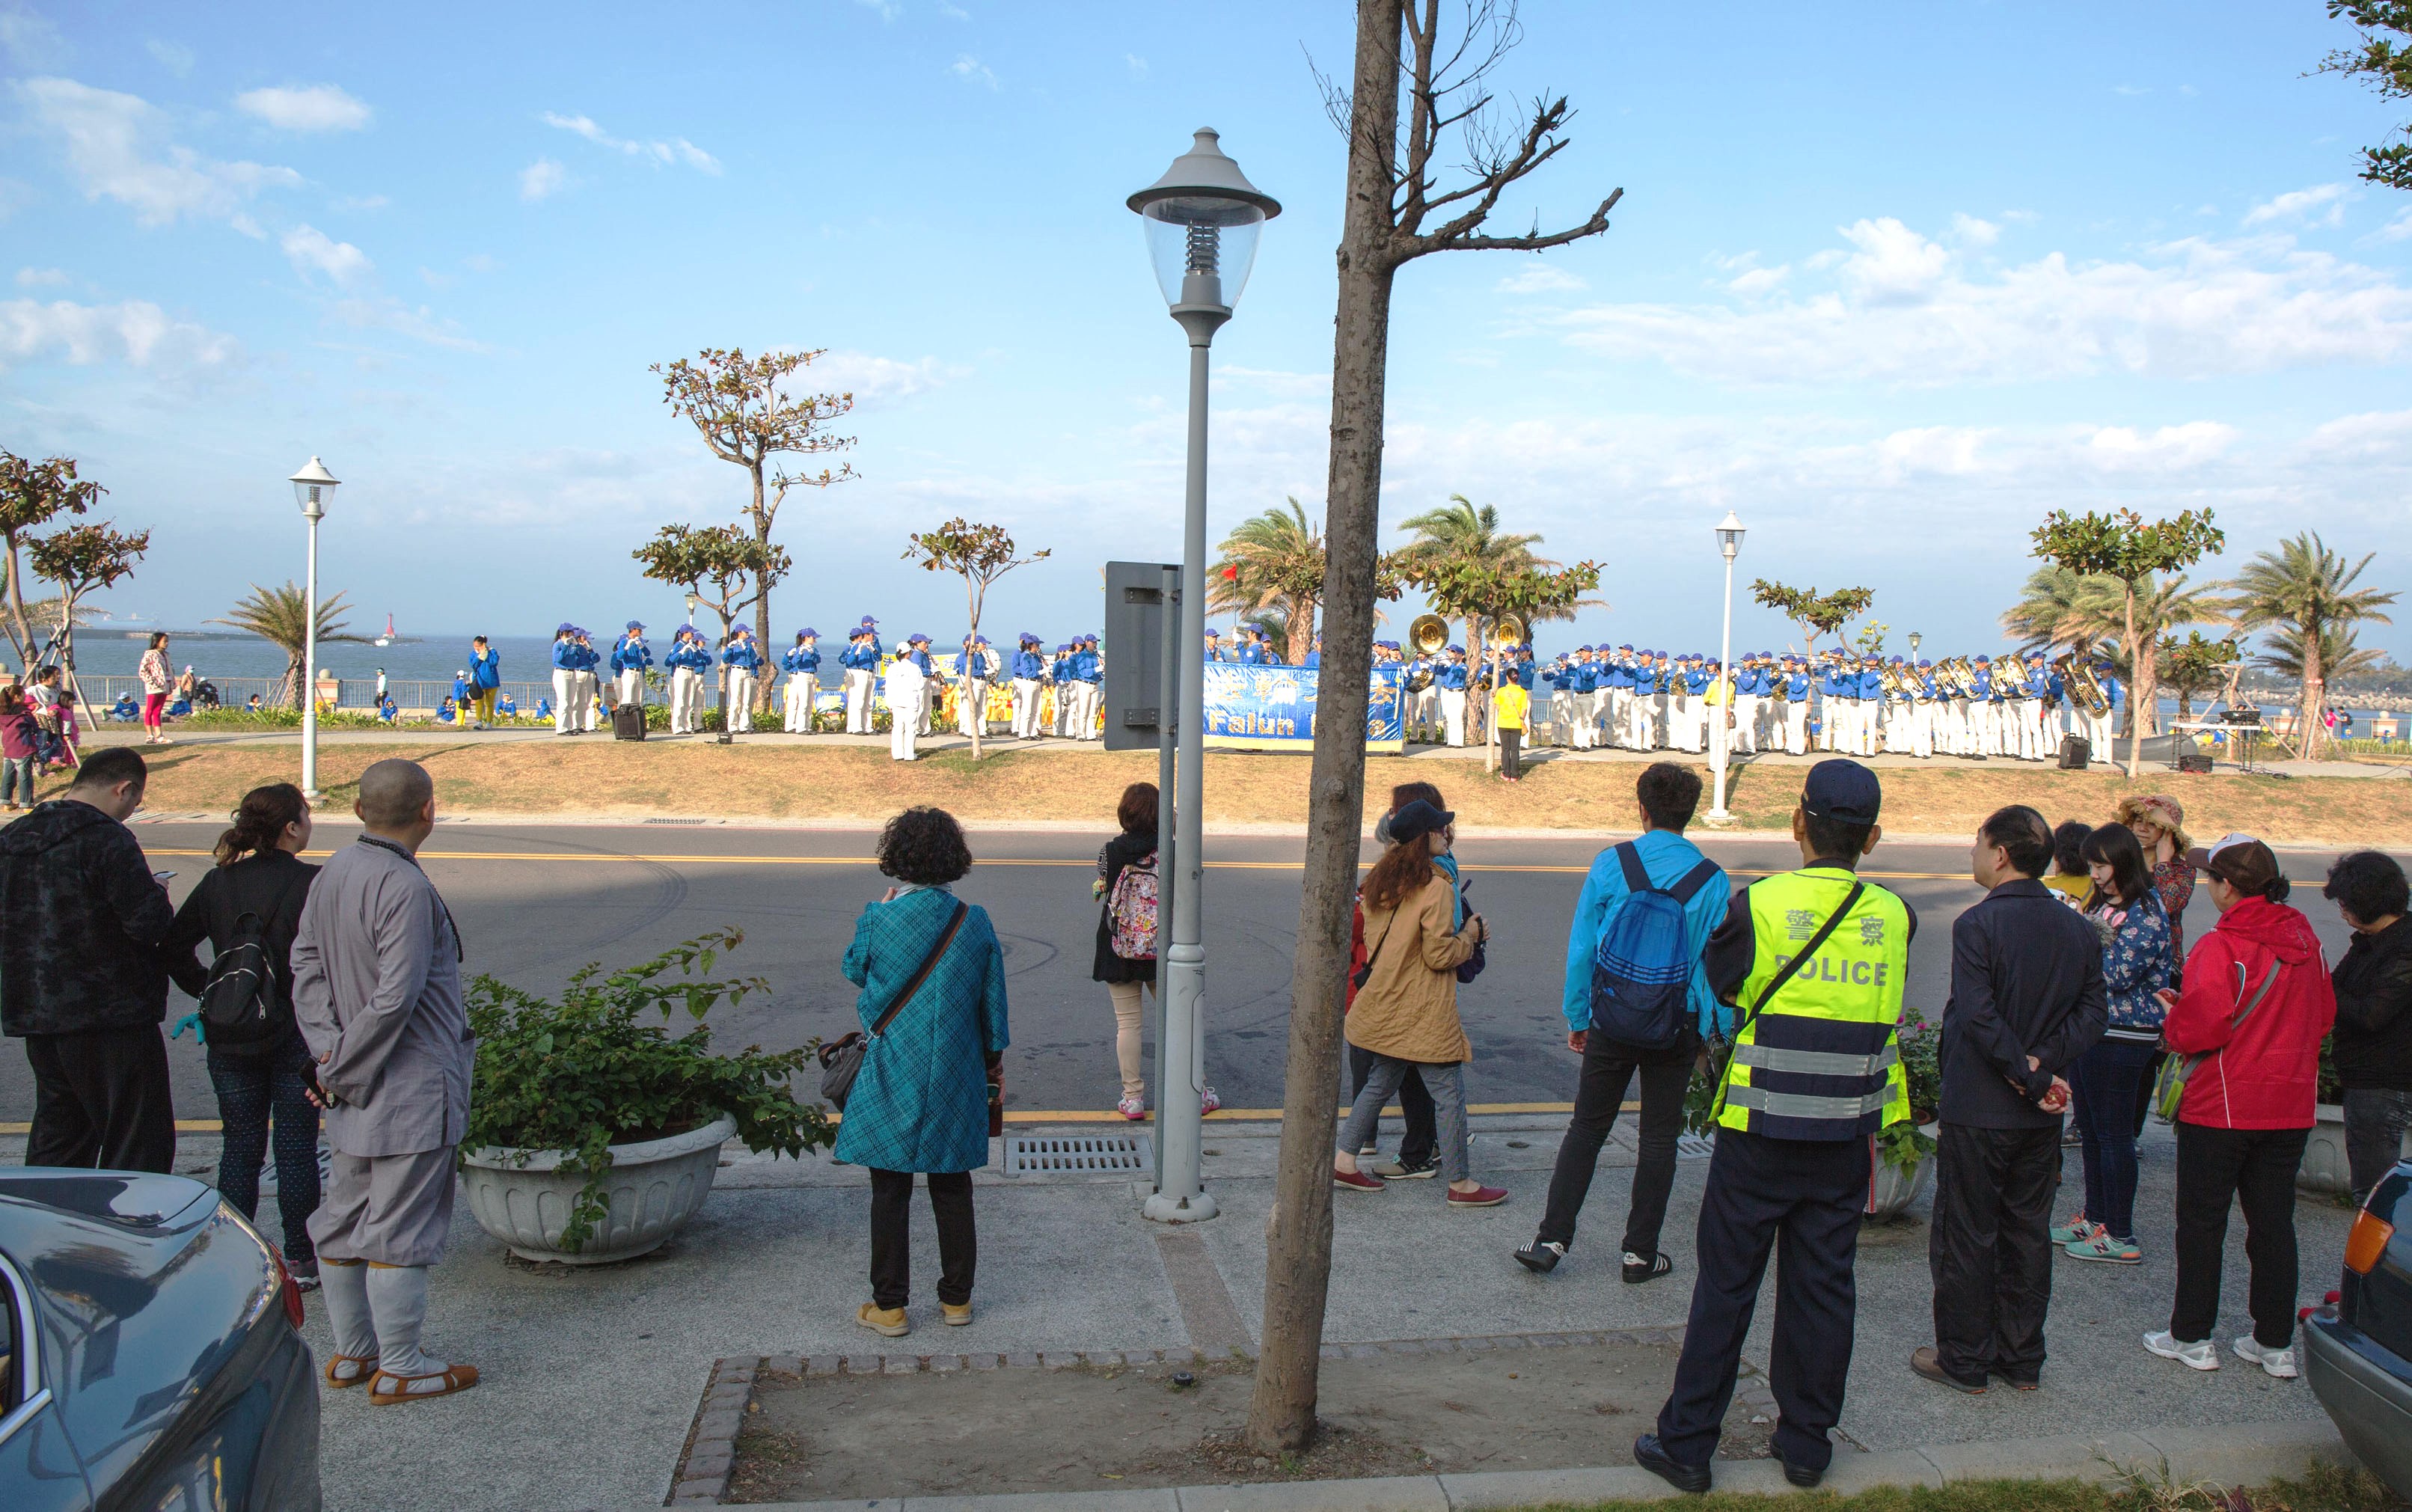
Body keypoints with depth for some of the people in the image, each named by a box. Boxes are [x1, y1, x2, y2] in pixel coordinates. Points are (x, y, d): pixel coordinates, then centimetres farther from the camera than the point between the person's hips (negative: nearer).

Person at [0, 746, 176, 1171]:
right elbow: (151, 924, -22)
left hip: (35, 1016, 8)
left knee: (56, 1142, 18)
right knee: (139, 1150, 0)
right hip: (111, 1018, -8)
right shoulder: (107, 839, -16)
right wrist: (155, 893, -1)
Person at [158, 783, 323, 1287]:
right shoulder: (311, 882, -13)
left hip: (230, 1036, 4)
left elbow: (173, 948, 4)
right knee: (296, 1146, 6)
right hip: (296, 1035, -4)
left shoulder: (217, 882, 3)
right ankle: (300, 1260, 11)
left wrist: (207, 992, 12)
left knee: (240, 1146, 12)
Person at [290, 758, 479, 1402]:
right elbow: (395, 997, -23)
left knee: (345, 1220, 16)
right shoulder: (406, 889, -21)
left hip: (356, 1089, 9)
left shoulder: (331, 875, 5)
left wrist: (327, 1051, -1)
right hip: (409, 1088, -9)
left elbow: (305, 966, 7)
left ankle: (351, 1353, 28)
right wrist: (344, 1066, -10)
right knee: (400, 1228, 0)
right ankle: (399, 1368, 8)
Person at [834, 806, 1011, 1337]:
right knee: (952, 1185, 13)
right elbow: (992, 1001, 3)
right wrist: (995, 1063, 16)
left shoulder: (880, 919, -13)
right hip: (956, 1074, 3)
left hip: (893, 1073, -2)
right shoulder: (974, 922, -5)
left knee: (891, 1188, 6)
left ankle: (890, 1306, 12)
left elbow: (855, 970, 7)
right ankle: (957, 1298, 21)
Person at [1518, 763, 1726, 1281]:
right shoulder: (1713, 881, -7)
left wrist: (1576, 1016, 7)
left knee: (1586, 1130, 11)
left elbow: (1581, 948, -3)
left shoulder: (1610, 865, -7)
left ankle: (1551, 1238, 9)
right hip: (1678, 1026, 0)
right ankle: (1640, 1253, 16)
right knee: (1658, 1138, 11)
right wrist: (1721, 1031, 7)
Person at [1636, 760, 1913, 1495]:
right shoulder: (1894, 917, -3)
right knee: (1821, 1289, 13)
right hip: (1845, 1139, 2)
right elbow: (1882, 1010, 9)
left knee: (1725, 1287, 6)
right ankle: (1806, 1442, 23)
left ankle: (1686, 1442, 13)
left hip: (1758, 1133, -2)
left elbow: (1720, 983, 4)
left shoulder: (1759, 905, -12)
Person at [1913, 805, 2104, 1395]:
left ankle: (1964, 1360, 12)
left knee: (1965, 1236, 5)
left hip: (1978, 1110, -6)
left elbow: (1979, 1016, -22)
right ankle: (2022, 1359, 22)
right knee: (2028, 1233, 15)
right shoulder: (2079, 930, 4)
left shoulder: (1978, 924, -16)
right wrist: (2043, 1064, -9)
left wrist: (2028, 1077, -15)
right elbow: (2091, 1012, 0)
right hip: (2042, 1119, 6)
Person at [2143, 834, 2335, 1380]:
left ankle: (2192, 1337, 14)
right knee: (2273, 1221, 13)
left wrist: (2173, 1026, -5)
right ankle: (2276, 1343, 19)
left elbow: (2203, 1023, -25)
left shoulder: (2220, 947, -19)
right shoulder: (2304, 939, 2)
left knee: (2202, 1220, 7)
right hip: (2290, 1104, 6)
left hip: (2221, 1108, -6)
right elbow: (2324, 1014, 11)